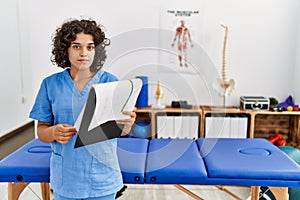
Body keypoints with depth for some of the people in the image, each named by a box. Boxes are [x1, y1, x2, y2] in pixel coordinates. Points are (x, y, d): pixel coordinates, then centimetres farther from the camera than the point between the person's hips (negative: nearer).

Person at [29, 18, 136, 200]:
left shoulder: (109, 81, -6)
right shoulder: (51, 84, -3)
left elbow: (121, 131, -7)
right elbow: (41, 131, 2)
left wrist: (127, 124, -30)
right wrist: (54, 132, -20)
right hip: (65, 176, 1)